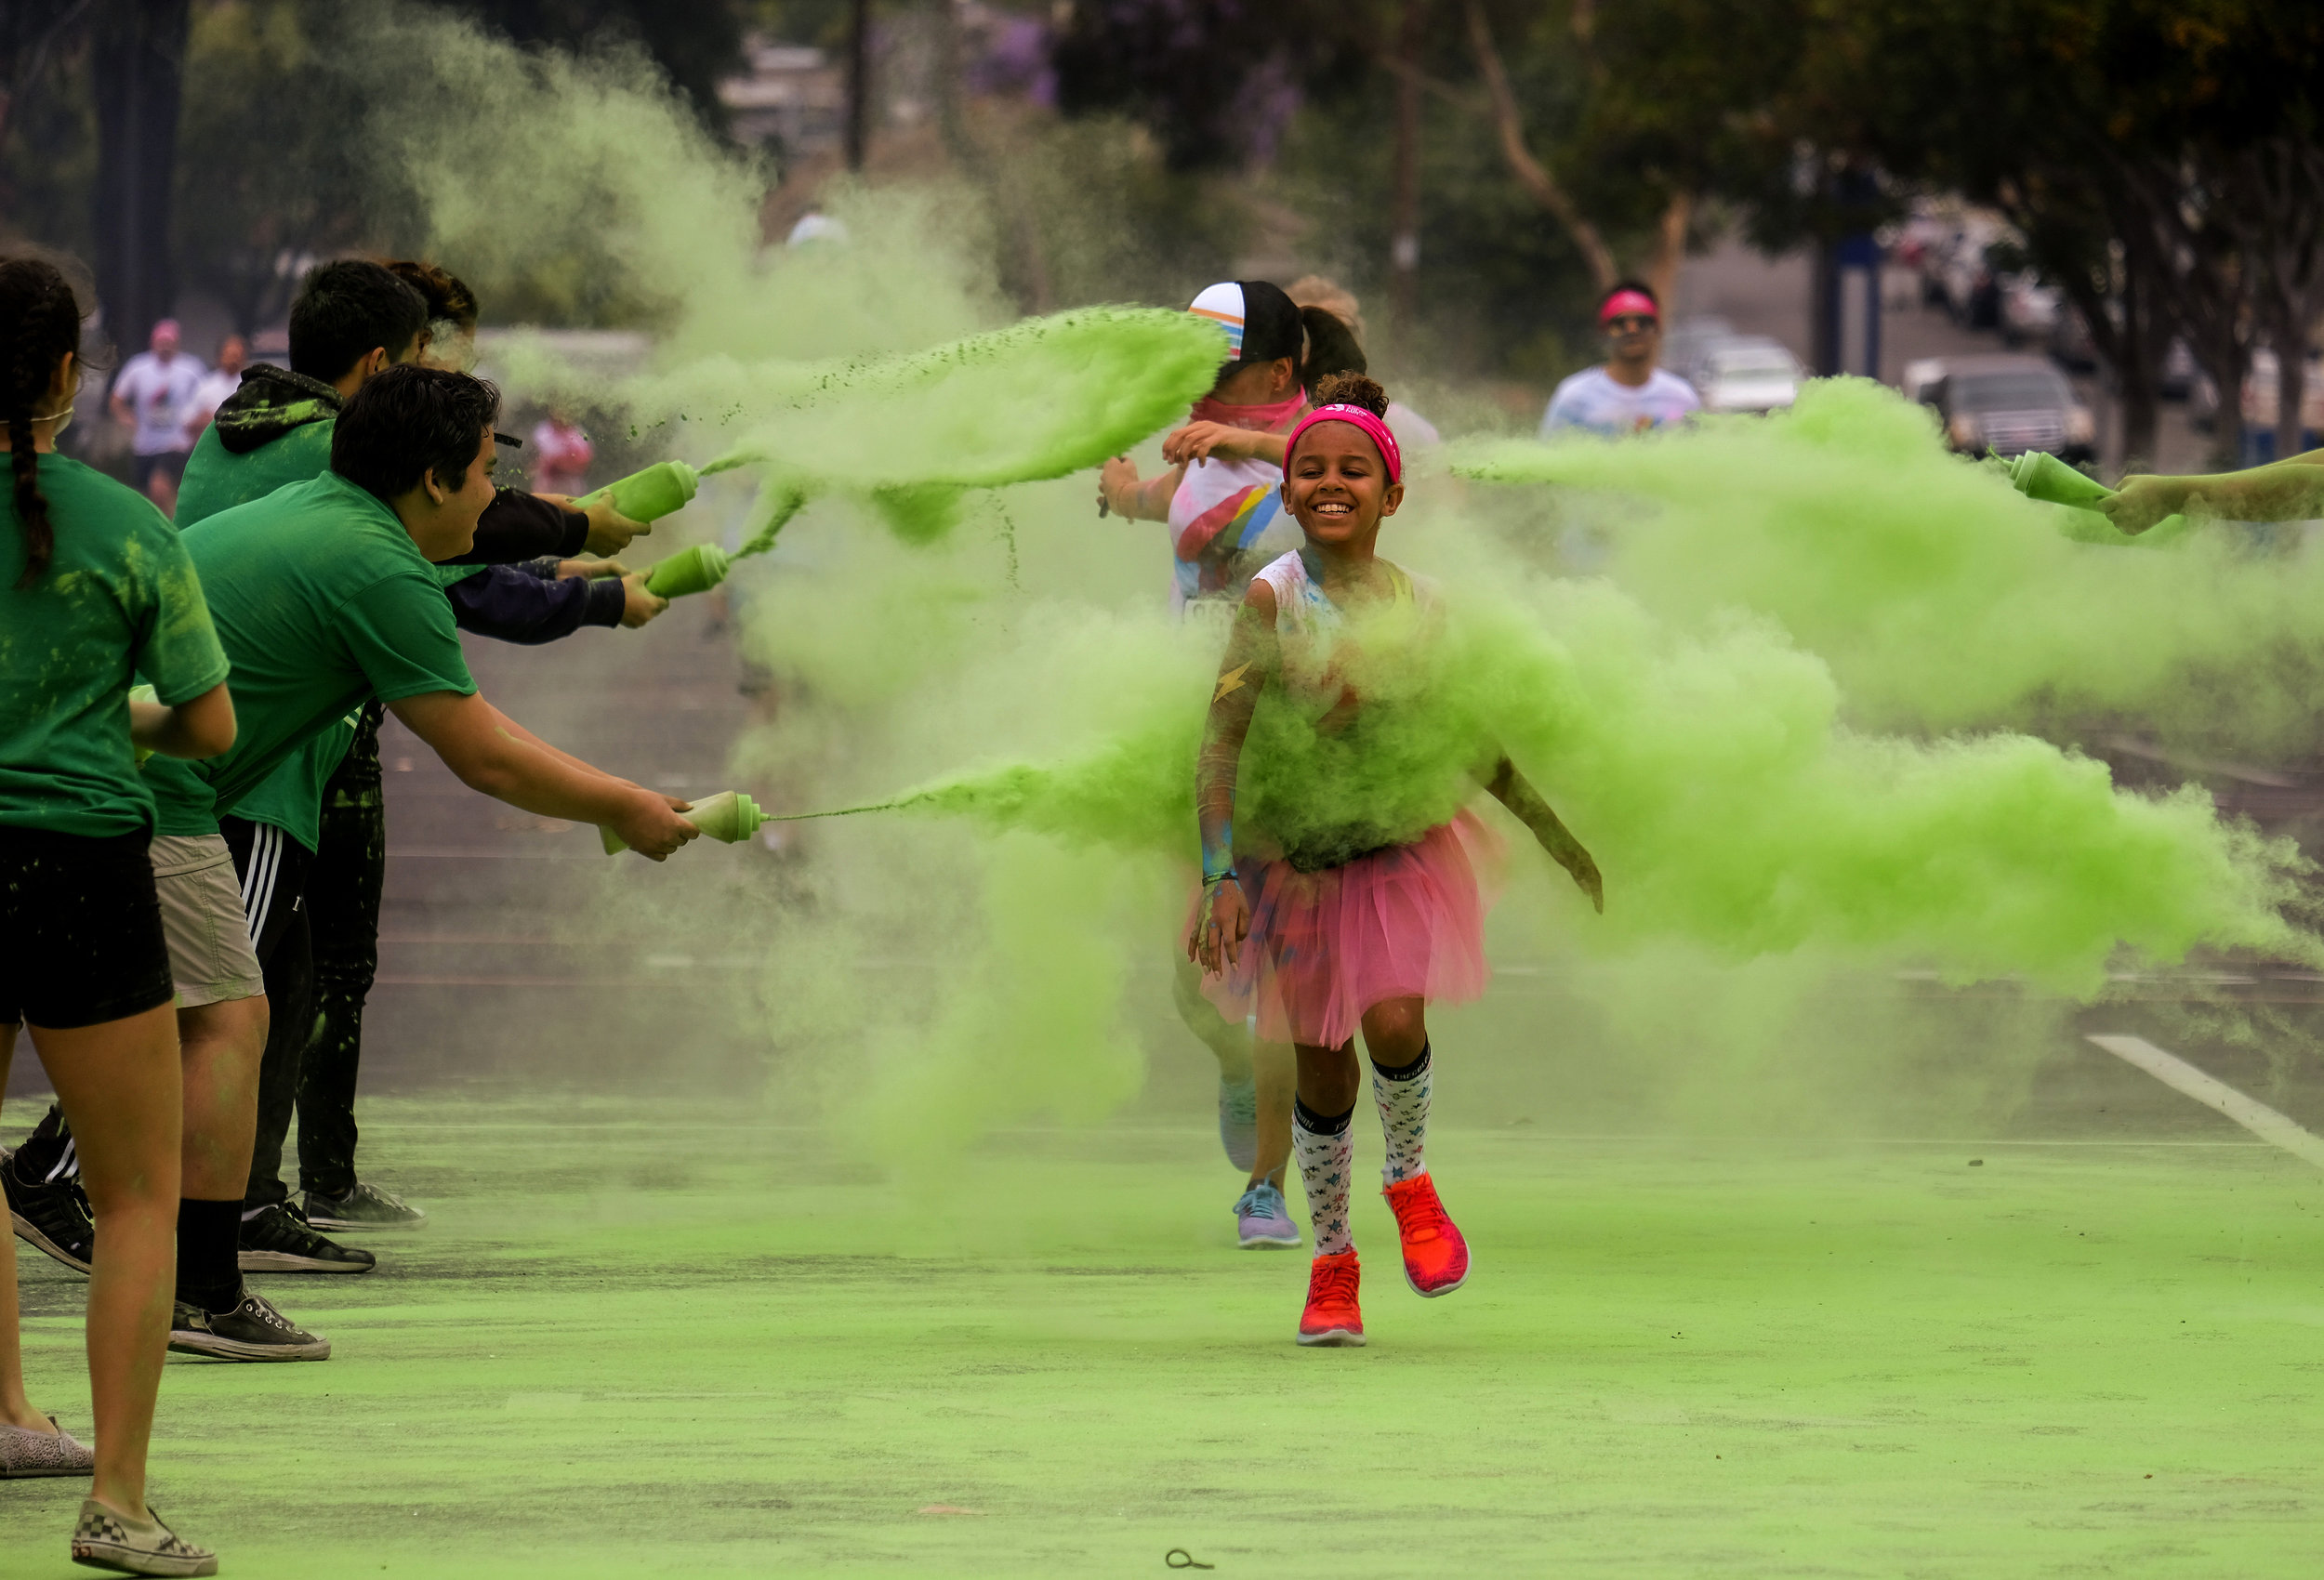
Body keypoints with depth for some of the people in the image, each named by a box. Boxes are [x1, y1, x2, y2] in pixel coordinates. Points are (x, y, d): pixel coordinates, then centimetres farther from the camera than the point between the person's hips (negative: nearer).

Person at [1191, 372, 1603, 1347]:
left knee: (1394, 1019, -20)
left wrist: (1555, 835, 15)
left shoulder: (1419, 606, -4)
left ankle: (1410, 1180, 11)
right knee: (1319, 1055, 5)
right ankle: (1331, 1261, 24)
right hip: (1293, 851, -1)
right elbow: (1220, 744, -17)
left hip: (1398, 840, 1)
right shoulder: (1273, 599, -14)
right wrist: (1221, 876, -27)